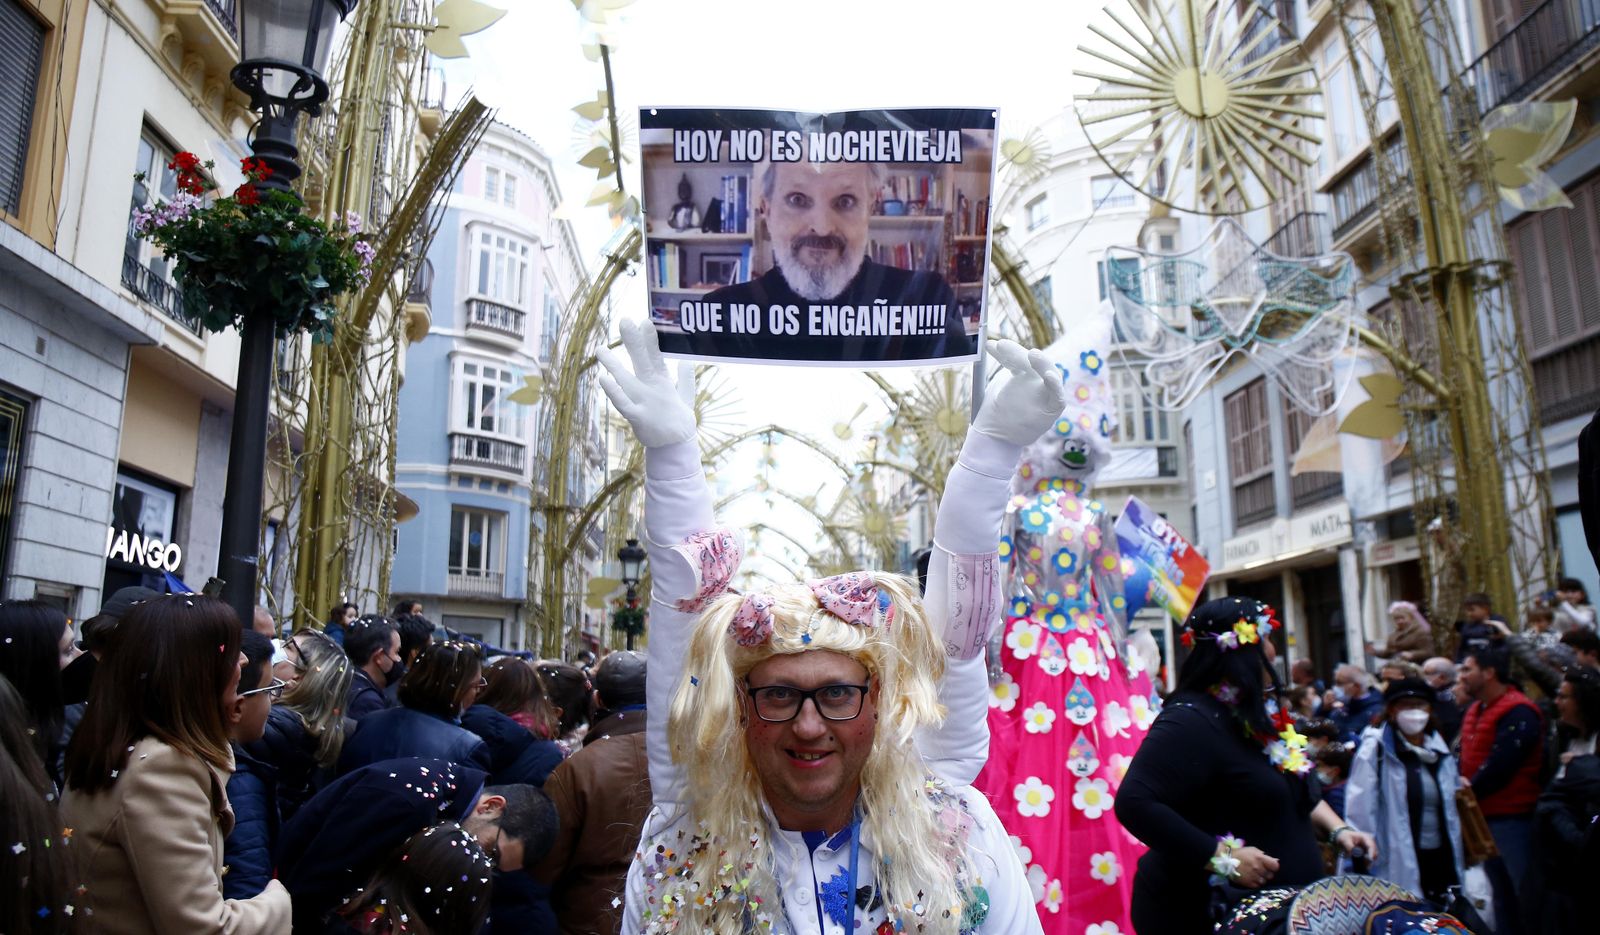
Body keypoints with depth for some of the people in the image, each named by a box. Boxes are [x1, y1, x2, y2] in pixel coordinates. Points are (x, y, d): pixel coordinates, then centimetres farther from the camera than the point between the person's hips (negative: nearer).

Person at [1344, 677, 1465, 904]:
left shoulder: (1441, 750, 10)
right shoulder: (1376, 749, -11)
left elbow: (1454, 807, 16)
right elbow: (1358, 807, -16)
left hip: (1442, 860, 6)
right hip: (1399, 866, -6)